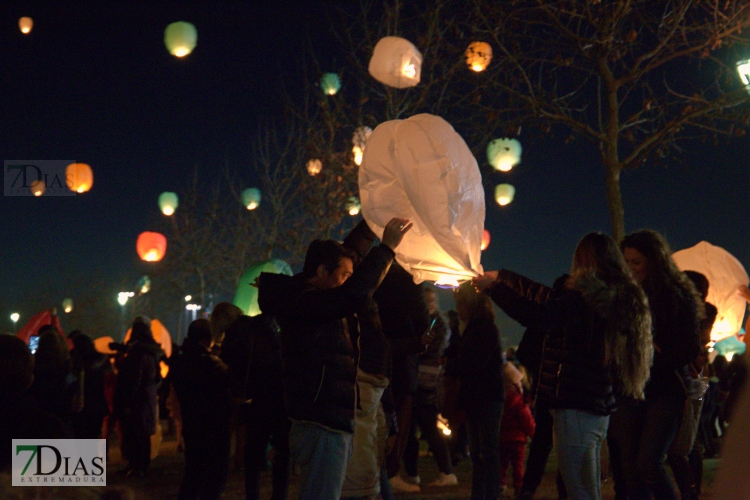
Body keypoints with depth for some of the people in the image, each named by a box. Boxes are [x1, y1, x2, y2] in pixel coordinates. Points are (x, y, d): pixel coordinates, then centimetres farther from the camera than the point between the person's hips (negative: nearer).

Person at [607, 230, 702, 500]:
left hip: (665, 390, -4)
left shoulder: (678, 296, 0)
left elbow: (690, 348, -6)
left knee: (648, 464, -17)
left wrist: (655, 356, -15)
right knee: (630, 470, 1)